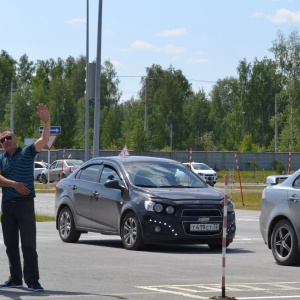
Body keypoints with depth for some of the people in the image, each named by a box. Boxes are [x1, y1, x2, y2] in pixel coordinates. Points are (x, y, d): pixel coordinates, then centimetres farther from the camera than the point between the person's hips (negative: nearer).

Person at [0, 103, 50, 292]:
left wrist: (47, 121, -27)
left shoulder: (27, 153, 1)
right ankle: (15, 279, 17)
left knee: (28, 244, -8)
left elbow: (44, 140, -13)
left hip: (25, 203, -5)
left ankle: (32, 280, -10)